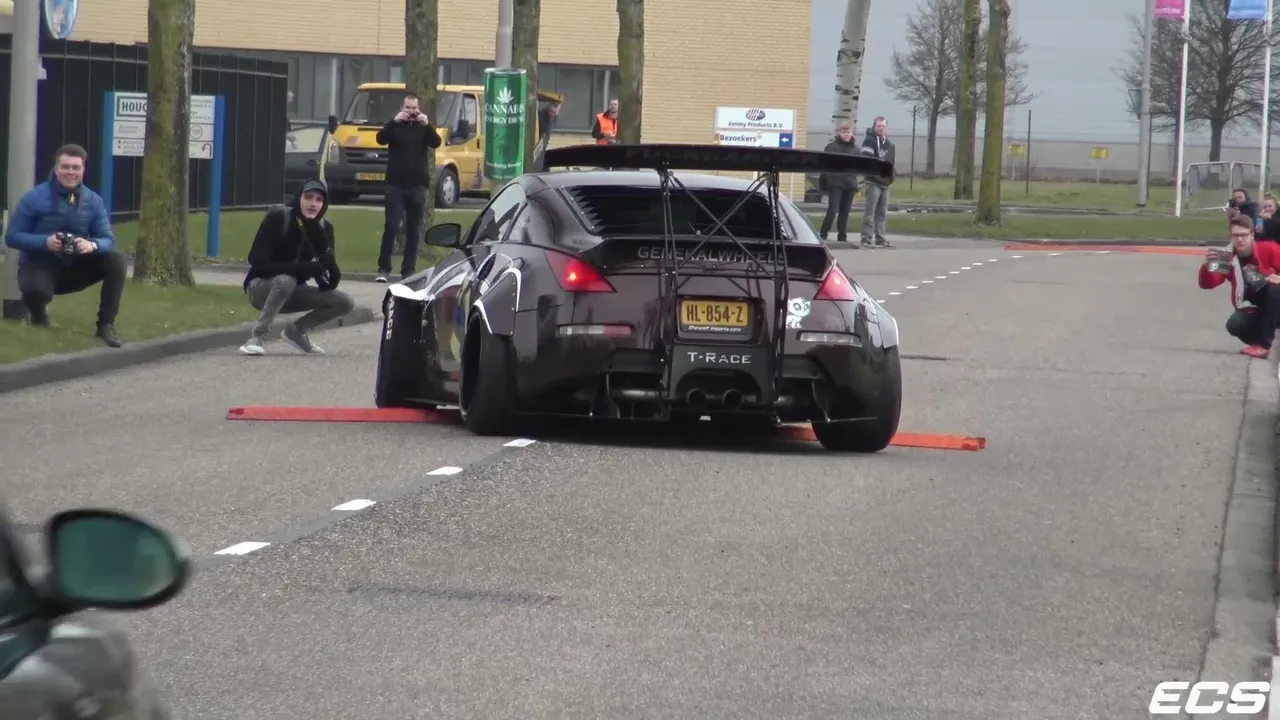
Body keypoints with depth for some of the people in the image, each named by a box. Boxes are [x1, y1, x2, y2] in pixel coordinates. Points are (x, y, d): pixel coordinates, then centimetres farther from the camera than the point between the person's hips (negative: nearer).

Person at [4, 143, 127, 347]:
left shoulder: (93, 201, -1)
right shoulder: (35, 198, -11)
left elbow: (108, 239, -3)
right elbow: (12, 236, -11)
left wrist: (92, 245, -29)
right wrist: (45, 242, -29)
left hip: (76, 267, 4)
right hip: (40, 265, -4)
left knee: (117, 262, -19)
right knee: (35, 291, -39)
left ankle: (106, 325, -11)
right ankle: (39, 316, 1)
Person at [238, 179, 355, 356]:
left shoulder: (324, 228, -5)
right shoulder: (279, 216, -19)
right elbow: (257, 260, -25)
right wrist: (306, 268, -32)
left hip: (291, 292, 5)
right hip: (261, 287, -5)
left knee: (345, 302, -11)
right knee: (286, 280, -39)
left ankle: (296, 330, 8)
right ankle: (258, 336, -29)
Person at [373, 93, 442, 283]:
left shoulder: (423, 127, 10)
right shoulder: (395, 126, 7)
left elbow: (436, 143, -7)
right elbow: (381, 139, -11)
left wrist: (427, 125, -22)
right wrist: (394, 121, -24)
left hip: (418, 185, 2)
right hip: (396, 184, -2)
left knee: (414, 230, 3)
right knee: (391, 227, -8)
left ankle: (409, 269, 7)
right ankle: (383, 268, -5)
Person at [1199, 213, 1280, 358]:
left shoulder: (1268, 250, -14)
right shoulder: (1227, 258, -8)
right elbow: (1207, 284, -16)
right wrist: (1207, 265, -35)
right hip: (1251, 312, 2)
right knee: (1234, 325, -29)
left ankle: (1264, 343, -26)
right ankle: (1262, 340, 4)